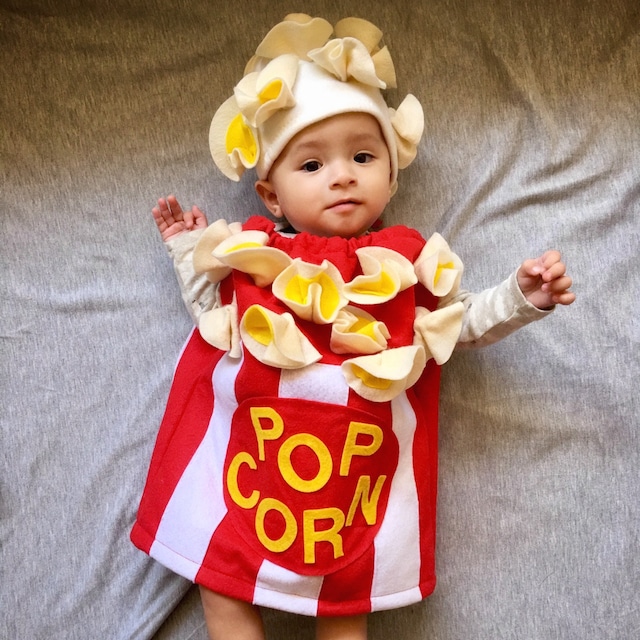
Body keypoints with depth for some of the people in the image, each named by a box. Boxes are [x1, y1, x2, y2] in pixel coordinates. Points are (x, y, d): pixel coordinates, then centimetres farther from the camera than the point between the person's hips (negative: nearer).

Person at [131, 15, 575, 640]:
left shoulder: (408, 262, 0)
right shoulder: (252, 256, 1)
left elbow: (462, 323, 11)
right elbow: (214, 320, 14)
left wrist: (522, 296, -2)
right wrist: (188, 250, 12)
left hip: (357, 466, 0)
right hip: (247, 450, 1)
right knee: (223, 587, 9)